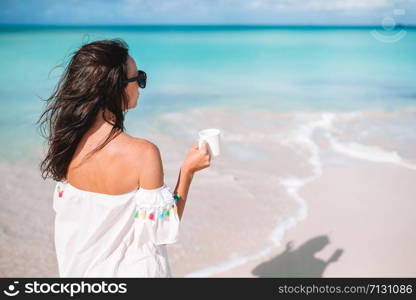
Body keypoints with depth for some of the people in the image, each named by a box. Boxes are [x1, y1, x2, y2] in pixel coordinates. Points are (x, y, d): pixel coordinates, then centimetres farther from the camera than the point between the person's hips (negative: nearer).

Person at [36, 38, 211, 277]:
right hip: (132, 269, -4)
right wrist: (188, 171, -14)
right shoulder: (143, 153, -28)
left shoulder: (67, 142, -11)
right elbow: (163, 229, -18)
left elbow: (66, 211, 2)